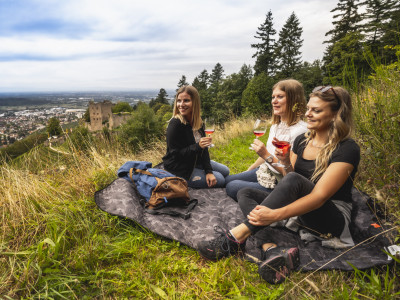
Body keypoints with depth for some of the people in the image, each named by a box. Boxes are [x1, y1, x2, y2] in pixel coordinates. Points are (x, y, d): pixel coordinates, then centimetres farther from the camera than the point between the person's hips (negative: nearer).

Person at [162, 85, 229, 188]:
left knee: (225, 171, 18)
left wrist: (208, 171, -13)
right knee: (219, 180, -7)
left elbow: (204, 149, -4)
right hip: (179, 169, -8)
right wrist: (197, 146, -35)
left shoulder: (198, 122, -2)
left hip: (195, 162, 8)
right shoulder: (175, 124, -25)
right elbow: (175, 154, -24)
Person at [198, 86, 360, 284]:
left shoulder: (347, 149, -15)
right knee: (245, 194, -7)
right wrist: (286, 162, -14)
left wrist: (275, 215, -37)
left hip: (333, 219, -7)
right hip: (300, 210, 7)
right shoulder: (302, 141, 5)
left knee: (294, 180, -34)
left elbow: (319, 196, -25)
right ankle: (273, 250, -33)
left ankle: (237, 237, -34)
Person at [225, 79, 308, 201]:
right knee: (227, 180, 11)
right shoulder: (276, 125, 5)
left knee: (232, 187, -14)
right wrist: (247, 172, 21)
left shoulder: (300, 130, -24)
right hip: (265, 171, 9)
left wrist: (267, 156, -32)